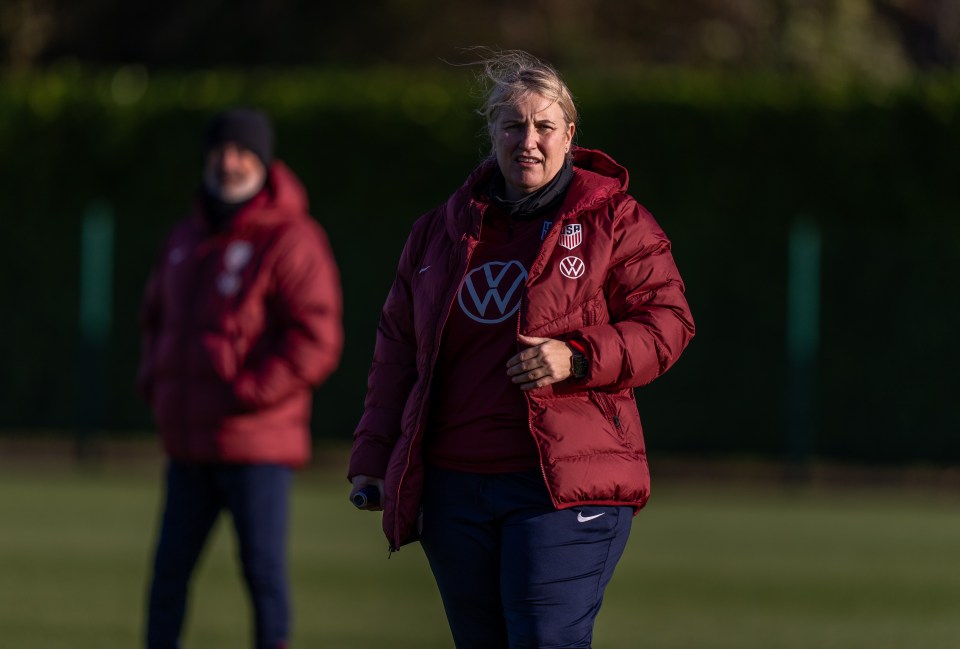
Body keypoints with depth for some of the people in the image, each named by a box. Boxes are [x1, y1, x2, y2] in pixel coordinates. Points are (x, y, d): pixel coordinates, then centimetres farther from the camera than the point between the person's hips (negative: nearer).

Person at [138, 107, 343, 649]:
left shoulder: (289, 240, -8)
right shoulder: (188, 238, 16)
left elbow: (317, 339, -15)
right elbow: (158, 315, 30)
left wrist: (249, 392, -17)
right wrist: (155, 381, 13)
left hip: (257, 445, -7)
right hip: (189, 442, 7)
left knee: (264, 568, -4)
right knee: (171, 568, 9)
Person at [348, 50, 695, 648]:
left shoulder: (614, 221, 2)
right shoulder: (442, 231, 15)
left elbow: (666, 323, -3)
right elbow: (399, 347, 19)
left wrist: (576, 357, -18)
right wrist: (374, 458, 13)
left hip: (565, 487, -5)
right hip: (455, 489, 5)